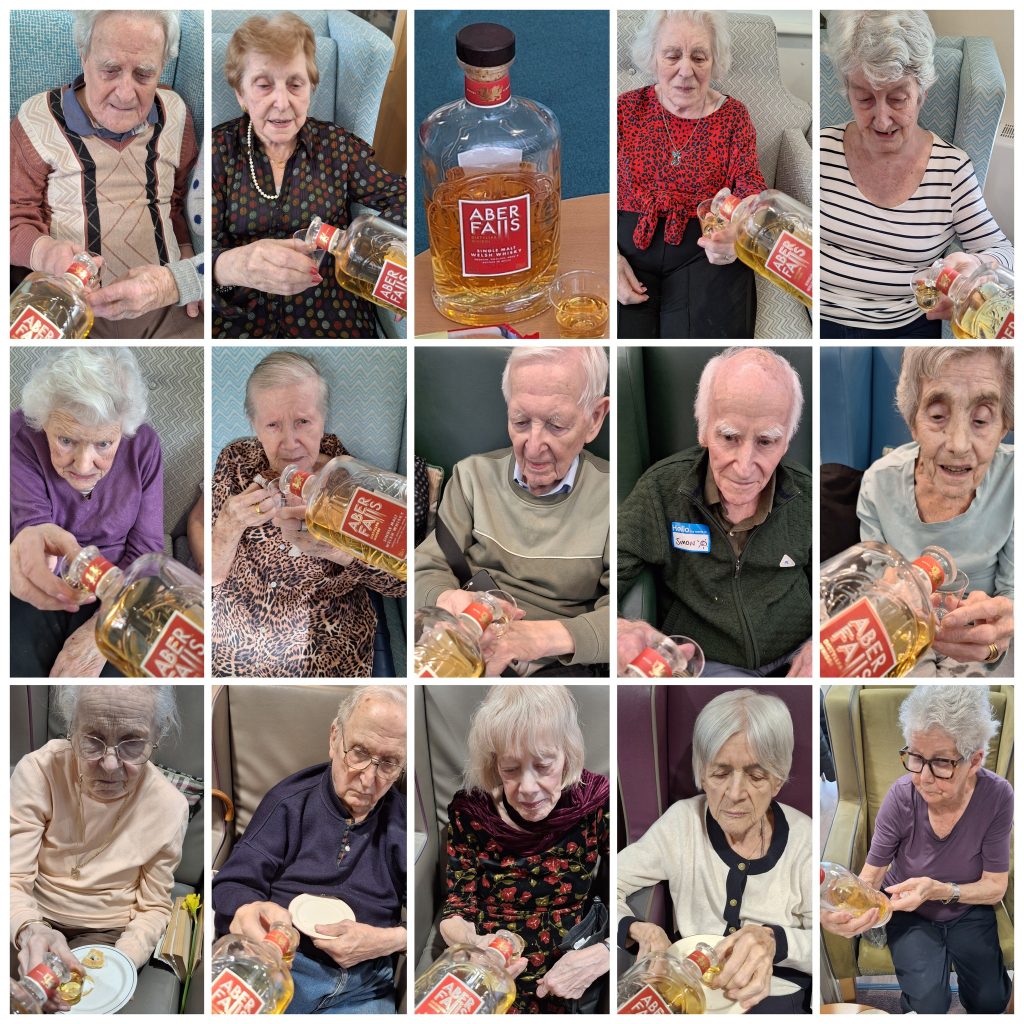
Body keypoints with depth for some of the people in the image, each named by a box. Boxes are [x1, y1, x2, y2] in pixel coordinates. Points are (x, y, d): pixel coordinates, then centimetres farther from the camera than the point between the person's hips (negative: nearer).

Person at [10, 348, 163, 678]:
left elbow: (146, 549, -7)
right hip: (38, 589, -1)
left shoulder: (143, 444, -11)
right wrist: (33, 542, -53)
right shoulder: (20, 436, -17)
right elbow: (31, 519, -28)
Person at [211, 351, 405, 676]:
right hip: (231, 658, 1)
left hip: (328, 662, -1)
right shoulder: (236, 463, 1)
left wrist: (335, 548, -25)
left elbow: (401, 582, -8)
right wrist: (230, 527, -19)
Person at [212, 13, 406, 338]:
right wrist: (231, 266, -33)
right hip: (238, 321, 0)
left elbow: (399, 198, 5)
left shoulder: (338, 144, 5)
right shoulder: (218, 149, 2)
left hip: (331, 320, 0)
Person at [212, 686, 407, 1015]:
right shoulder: (290, 801, 7)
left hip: (363, 987, 1)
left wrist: (387, 941, -12)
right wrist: (246, 911, -23)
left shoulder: (401, 821, 8)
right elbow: (233, 885, 2)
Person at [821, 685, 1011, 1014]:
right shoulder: (901, 796, -27)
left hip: (968, 910, 1)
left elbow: (995, 886, -17)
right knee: (929, 1005, -19)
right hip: (908, 911, -1)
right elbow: (872, 875, -19)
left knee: (990, 1004, -6)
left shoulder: (997, 797, -26)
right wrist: (842, 910, -42)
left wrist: (940, 890, -37)